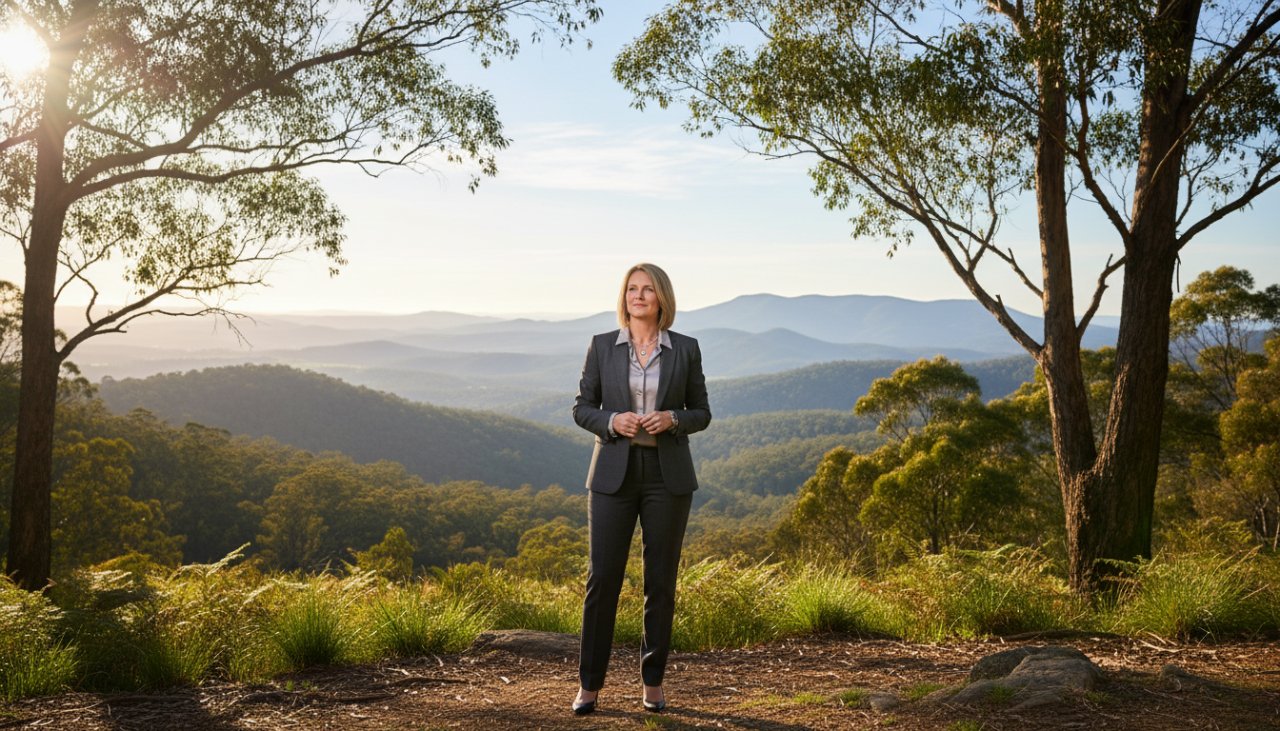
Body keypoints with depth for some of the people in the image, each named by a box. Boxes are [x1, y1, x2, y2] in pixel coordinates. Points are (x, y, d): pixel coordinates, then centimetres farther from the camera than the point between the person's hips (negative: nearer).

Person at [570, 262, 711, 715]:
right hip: (614, 473, 0)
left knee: (661, 580, 5)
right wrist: (613, 421, -14)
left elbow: (702, 412, 8)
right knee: (602, 577, -2)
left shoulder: (685, 349, 4)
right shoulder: (602, 346, 3)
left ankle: (653, 681, 19)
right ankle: (589, 683, 10)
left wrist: (673, 418, -13)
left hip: (667, 475, 1)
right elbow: (582, 408, 6)